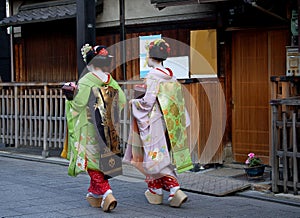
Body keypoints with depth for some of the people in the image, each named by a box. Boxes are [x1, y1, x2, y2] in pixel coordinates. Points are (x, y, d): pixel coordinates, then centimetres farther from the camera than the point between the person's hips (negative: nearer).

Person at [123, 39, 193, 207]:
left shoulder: (153, 75, -13)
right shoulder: (171, 76, 9)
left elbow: (148, 101, -17)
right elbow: (176, 99, 11)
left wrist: (134, 102, 1)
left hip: (156, 121, -8)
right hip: (170, 122, 8)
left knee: (158, 157, -4)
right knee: (164, 155, 15)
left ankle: (175, 191, -13)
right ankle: (156, 191, 22)